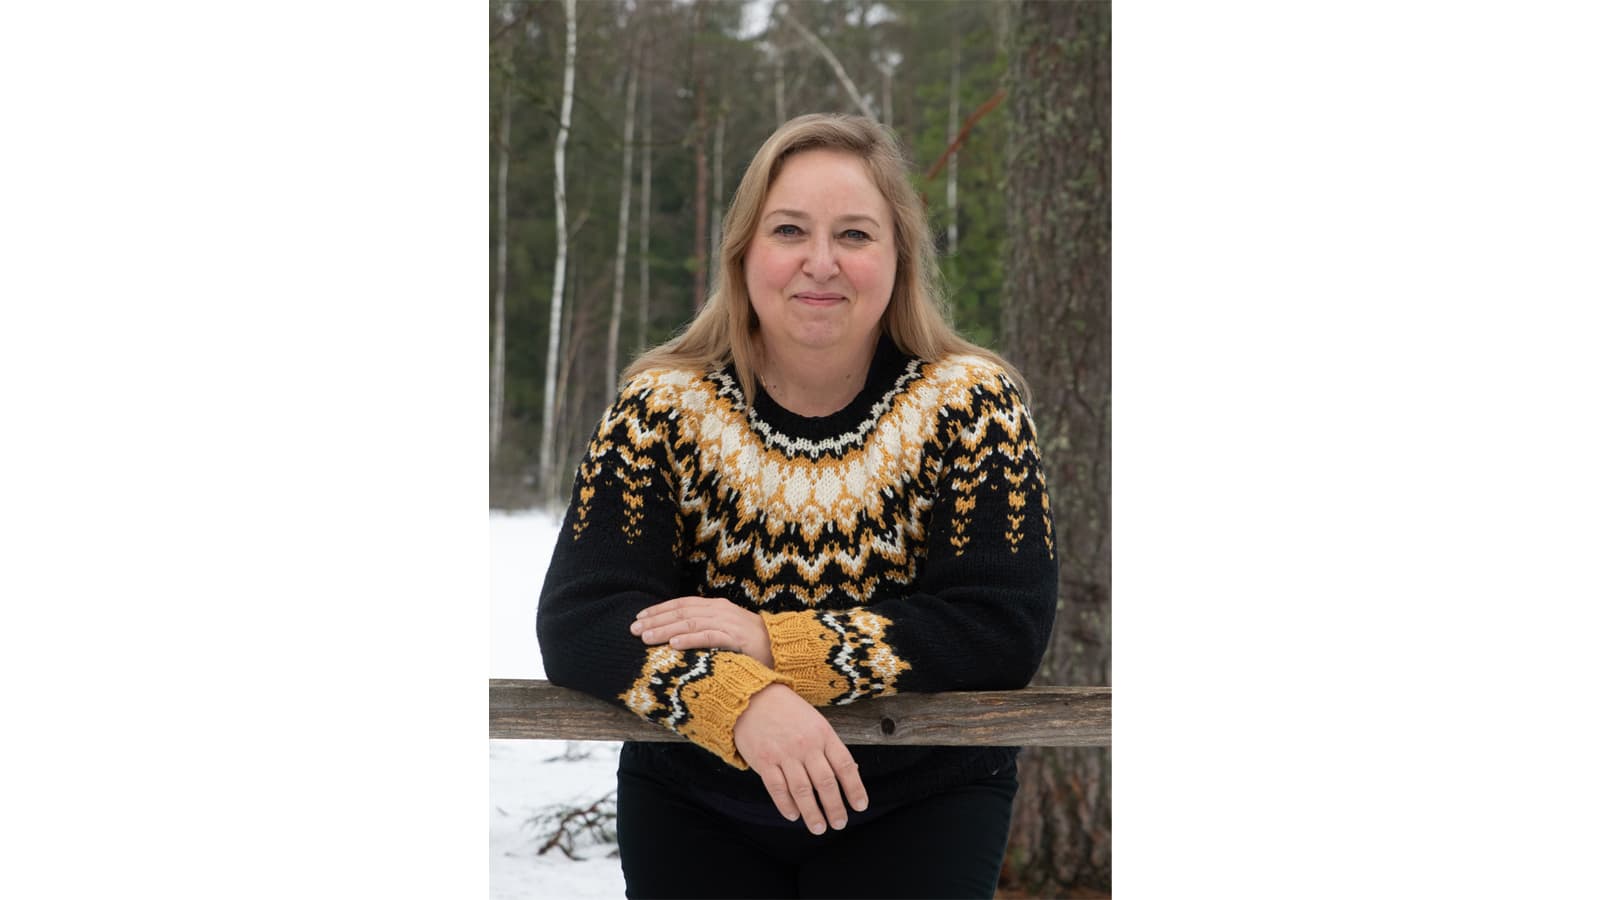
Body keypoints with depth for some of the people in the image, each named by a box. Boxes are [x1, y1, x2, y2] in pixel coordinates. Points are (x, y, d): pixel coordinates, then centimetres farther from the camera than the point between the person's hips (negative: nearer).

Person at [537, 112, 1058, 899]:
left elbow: (1006, 630, -16)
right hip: (692, 801, 1)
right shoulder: (663, 407, -8)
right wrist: (743, 697, -34)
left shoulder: (970, 404, -10)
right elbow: (578, 623, -15)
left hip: (920, 803, -1)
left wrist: (773, 640, -25)